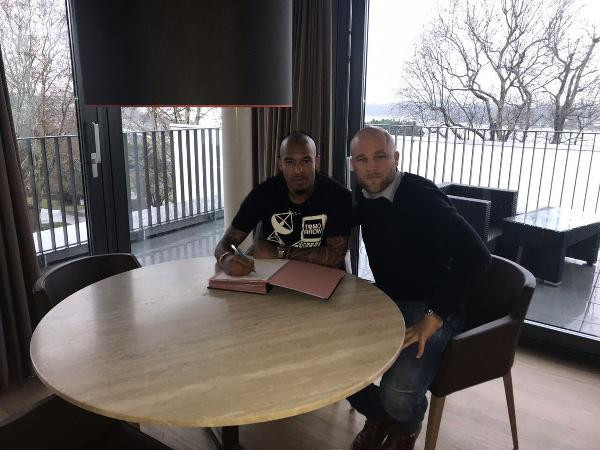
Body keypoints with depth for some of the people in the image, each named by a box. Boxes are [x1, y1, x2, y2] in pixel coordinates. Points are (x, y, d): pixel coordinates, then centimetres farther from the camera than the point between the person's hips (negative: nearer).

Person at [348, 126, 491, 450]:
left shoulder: (421, 196, -22)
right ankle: (378, 415, 19)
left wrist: (434, 317, -30)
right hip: (384, 303, 7)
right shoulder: (364, 196, 1)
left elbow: (476, 256, -31)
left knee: (398, 395, -27)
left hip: (427, 309, -6)